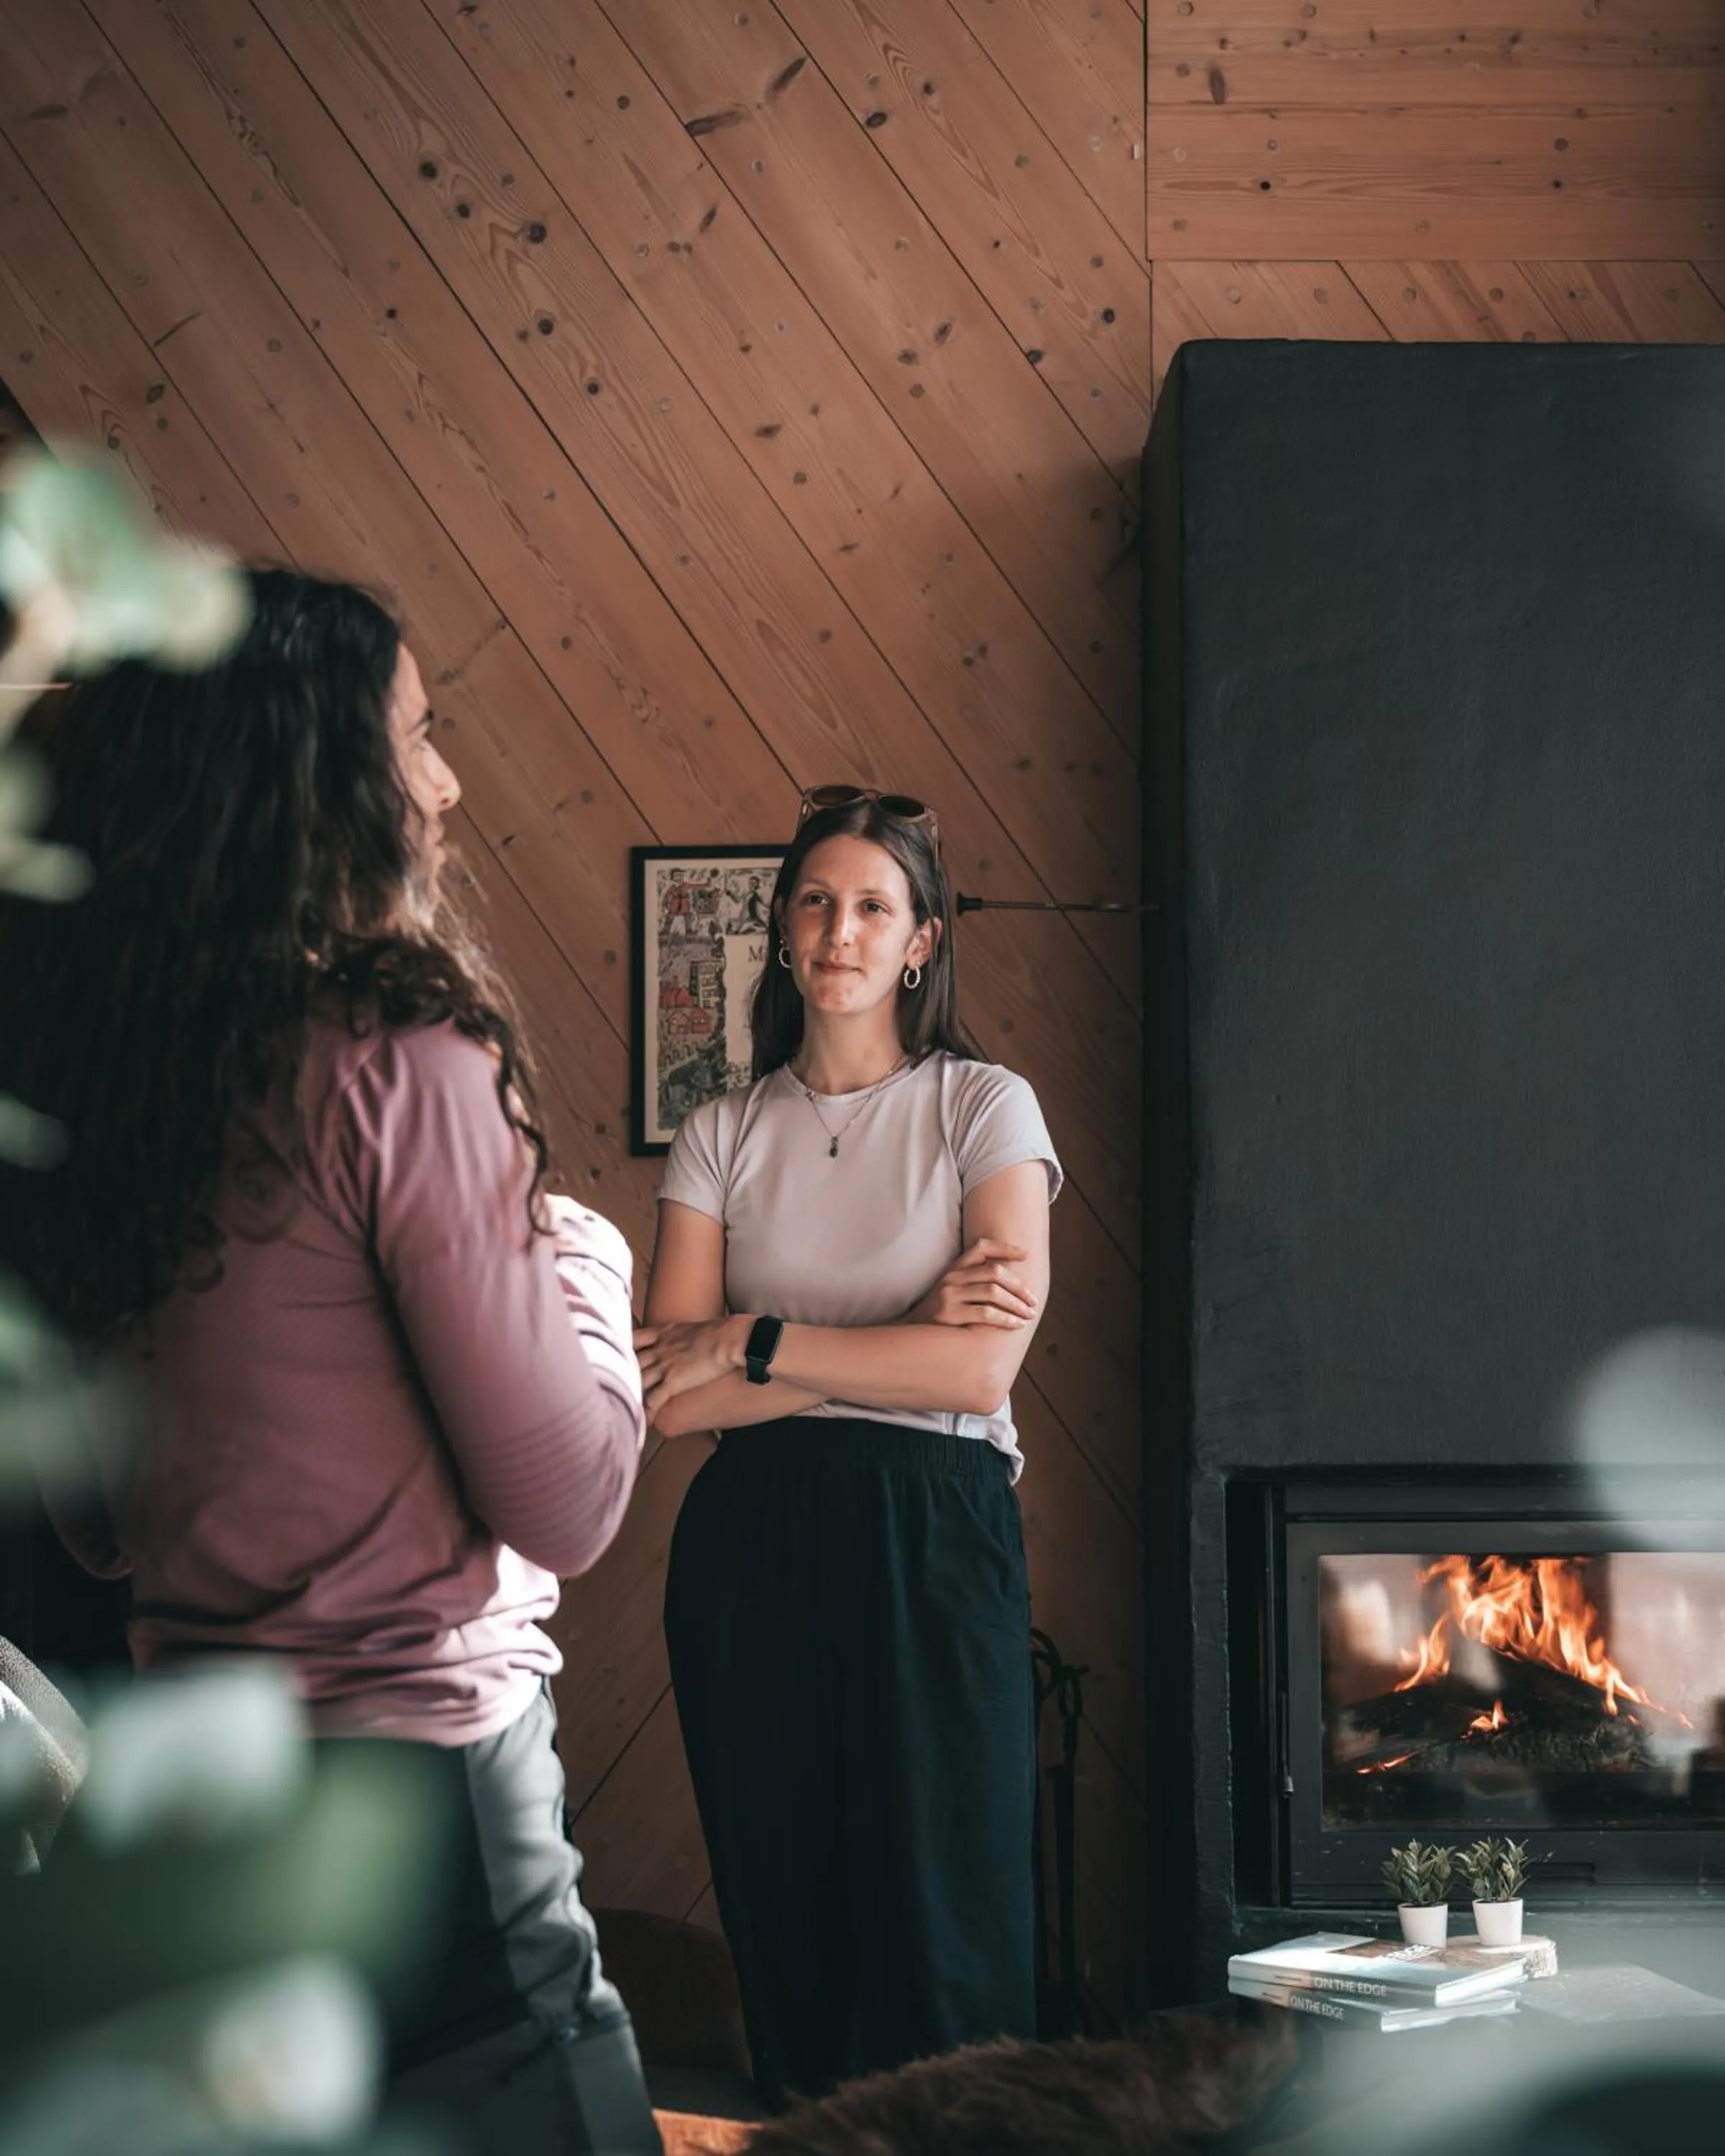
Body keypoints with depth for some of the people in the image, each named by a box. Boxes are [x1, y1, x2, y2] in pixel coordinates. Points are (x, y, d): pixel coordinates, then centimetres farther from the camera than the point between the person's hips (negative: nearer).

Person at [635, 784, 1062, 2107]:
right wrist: (899, 1341, -11)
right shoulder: (722, 1136, 8)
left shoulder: (984, 1108, 2)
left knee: (942, 1922, -1)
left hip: (929, 1539, -2)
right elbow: (671, 1397, -3)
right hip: (751, 1542, 3)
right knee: (782, 1918, 6)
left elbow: (983, 1368, -11)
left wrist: (753, 1340, -8)